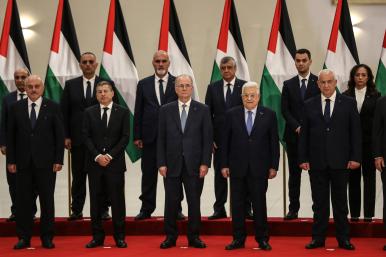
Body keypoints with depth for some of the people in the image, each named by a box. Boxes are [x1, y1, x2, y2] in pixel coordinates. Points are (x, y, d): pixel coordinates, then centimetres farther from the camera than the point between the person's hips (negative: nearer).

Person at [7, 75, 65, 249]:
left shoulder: (53, 108, 2)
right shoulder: (16, 108, 6)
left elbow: (60, 135, 0)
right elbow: (10, 136, 6)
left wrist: (58, 160, -6)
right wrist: (10, 160, 0)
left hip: (46, 162, -1)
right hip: (23, 162, 1)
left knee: (47, 201, 4)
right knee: (23, 201, 4)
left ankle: (47, 237, 14)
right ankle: (24, 237, 14)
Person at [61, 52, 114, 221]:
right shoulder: (71, 85, 6)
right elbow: (64, 112, 5)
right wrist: (66, 136, -2)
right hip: (78, 138, 1)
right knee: (78, 176, 6)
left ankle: (103, 209, 12)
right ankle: (77, 210, 14)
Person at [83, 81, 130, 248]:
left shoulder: (122, 112, 4)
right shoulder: (89, 112, 8)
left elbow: (125, 137, -2)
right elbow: (86, 137, 2)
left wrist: (110, 155, -11)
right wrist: (97, 156, -11)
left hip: (115, 163, -2)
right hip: (94, 163, 2)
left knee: (117, 200, 1)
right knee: (95, 201, 5)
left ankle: (119, 237, 8)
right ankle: (97, 237, 12)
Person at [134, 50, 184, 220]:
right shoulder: (143, 84, 7)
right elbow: (138, 112, 6)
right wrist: (137, 136, 1)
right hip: (150, 136, 1)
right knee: (149, 174, 7)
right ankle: (146, 209, 16)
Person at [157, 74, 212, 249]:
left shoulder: (203, 110, 3)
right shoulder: (166, 110, 5)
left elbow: (207, 139, 1)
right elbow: (161, 139, 4)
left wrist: (205, 163, -6)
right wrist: (161, 163, -3)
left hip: (194, 165, 0)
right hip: (172, 165, 1)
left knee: (194, 202, 5)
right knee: (171, 202, 4)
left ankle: (194, 237, 15)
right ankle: (170, 236, 15)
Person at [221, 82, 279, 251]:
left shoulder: (269, 115, 2)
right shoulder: (232, 114, 4)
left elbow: (274, 142, 2)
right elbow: (225, 141, 5)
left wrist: (273, 166, -2)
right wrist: (224, 164, 1)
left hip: (259, 168, -1)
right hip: (237, 167, 1)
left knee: (259, 204, 4)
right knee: (237, 204, 5)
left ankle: (262, 239, 15)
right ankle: (238, 239, 15)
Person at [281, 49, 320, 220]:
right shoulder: (288, 84, 9)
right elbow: (285, 110, 3)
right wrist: (297, 127, -10)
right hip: (293, 135, 2)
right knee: (294, 174, 5)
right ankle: (293, 209, 9)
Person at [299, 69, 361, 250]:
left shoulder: (348, 103, 2)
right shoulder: (309, 105, 6)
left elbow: (355, 132, 1)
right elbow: (304, 134, 5)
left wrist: (355, 157, -5)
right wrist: (303, 158, -1)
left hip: (340, 161, -1)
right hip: (317, 162, 1)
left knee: (340, 202, 7)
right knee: (319, 202, 7)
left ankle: (343, 238, 15)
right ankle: (318, 238, 14)